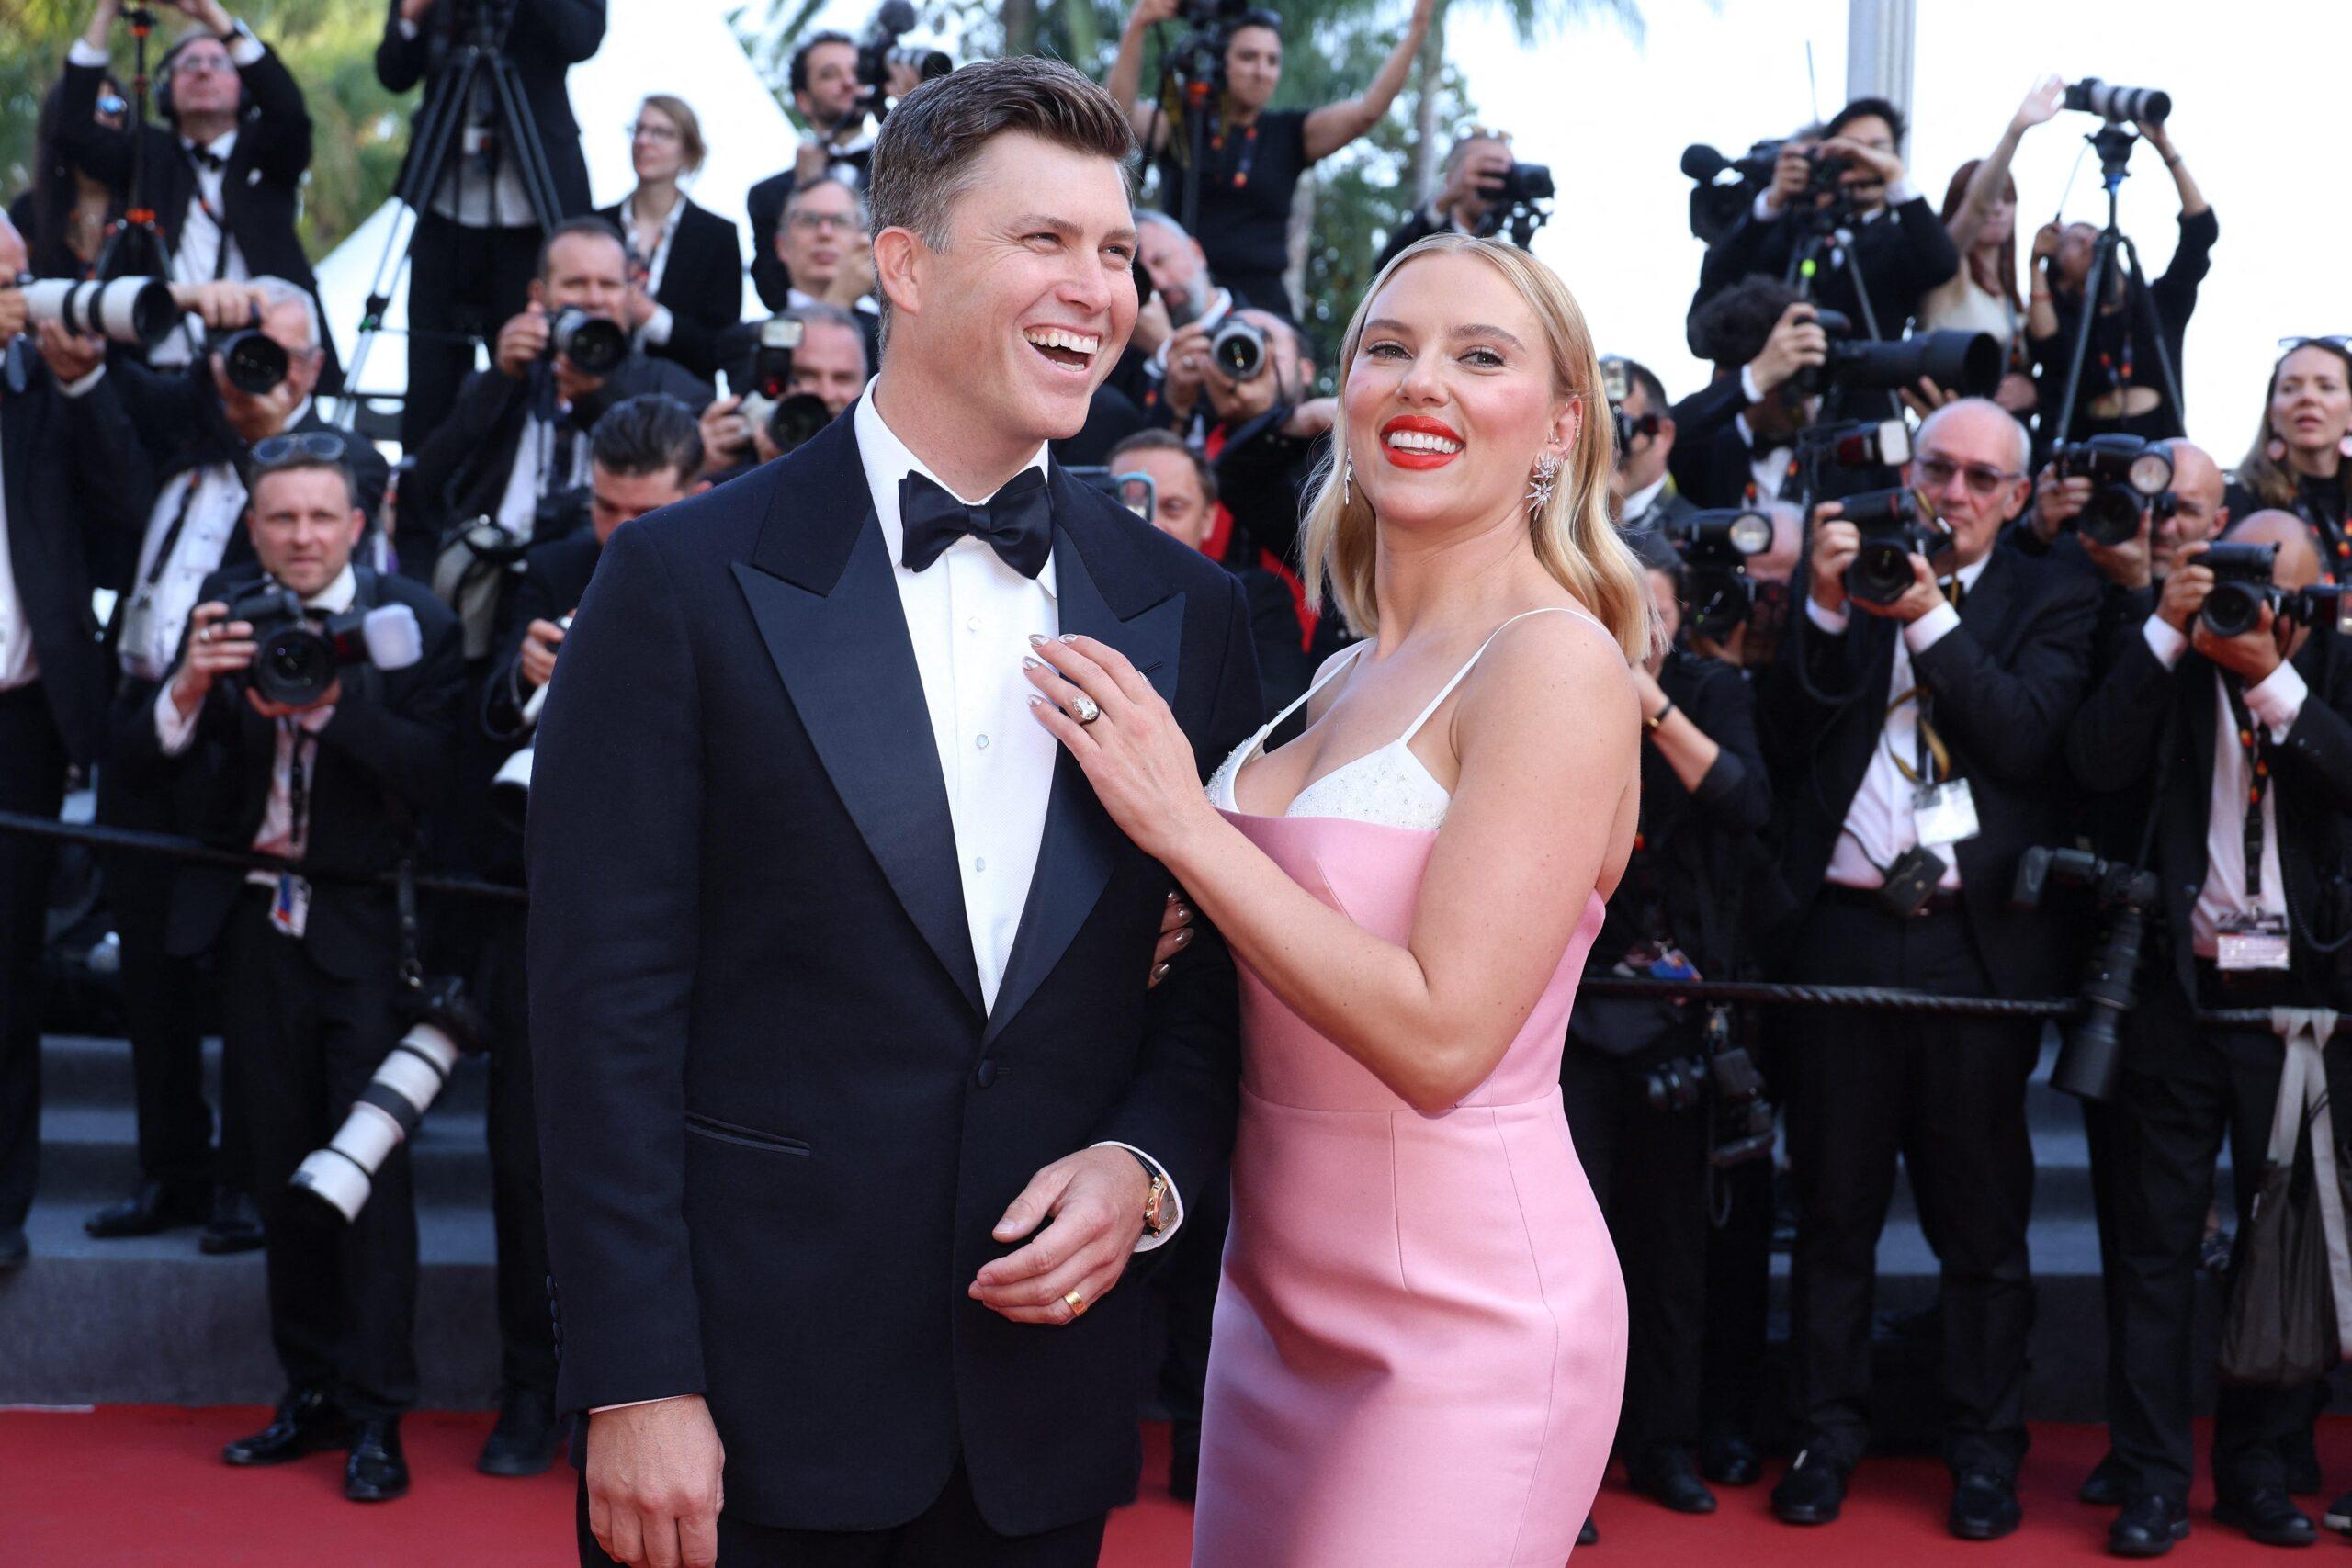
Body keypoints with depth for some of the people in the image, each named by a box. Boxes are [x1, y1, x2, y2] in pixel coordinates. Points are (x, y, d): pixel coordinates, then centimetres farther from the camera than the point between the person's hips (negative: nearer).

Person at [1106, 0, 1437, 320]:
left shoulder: (1288, 134, 11)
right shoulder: (1178, 127, 7)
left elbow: (1367, 111, 0)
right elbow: (1119, 112, -11)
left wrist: (1416, 29, -9)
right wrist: (1136, 28, -25)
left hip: (1264, 306, 1)